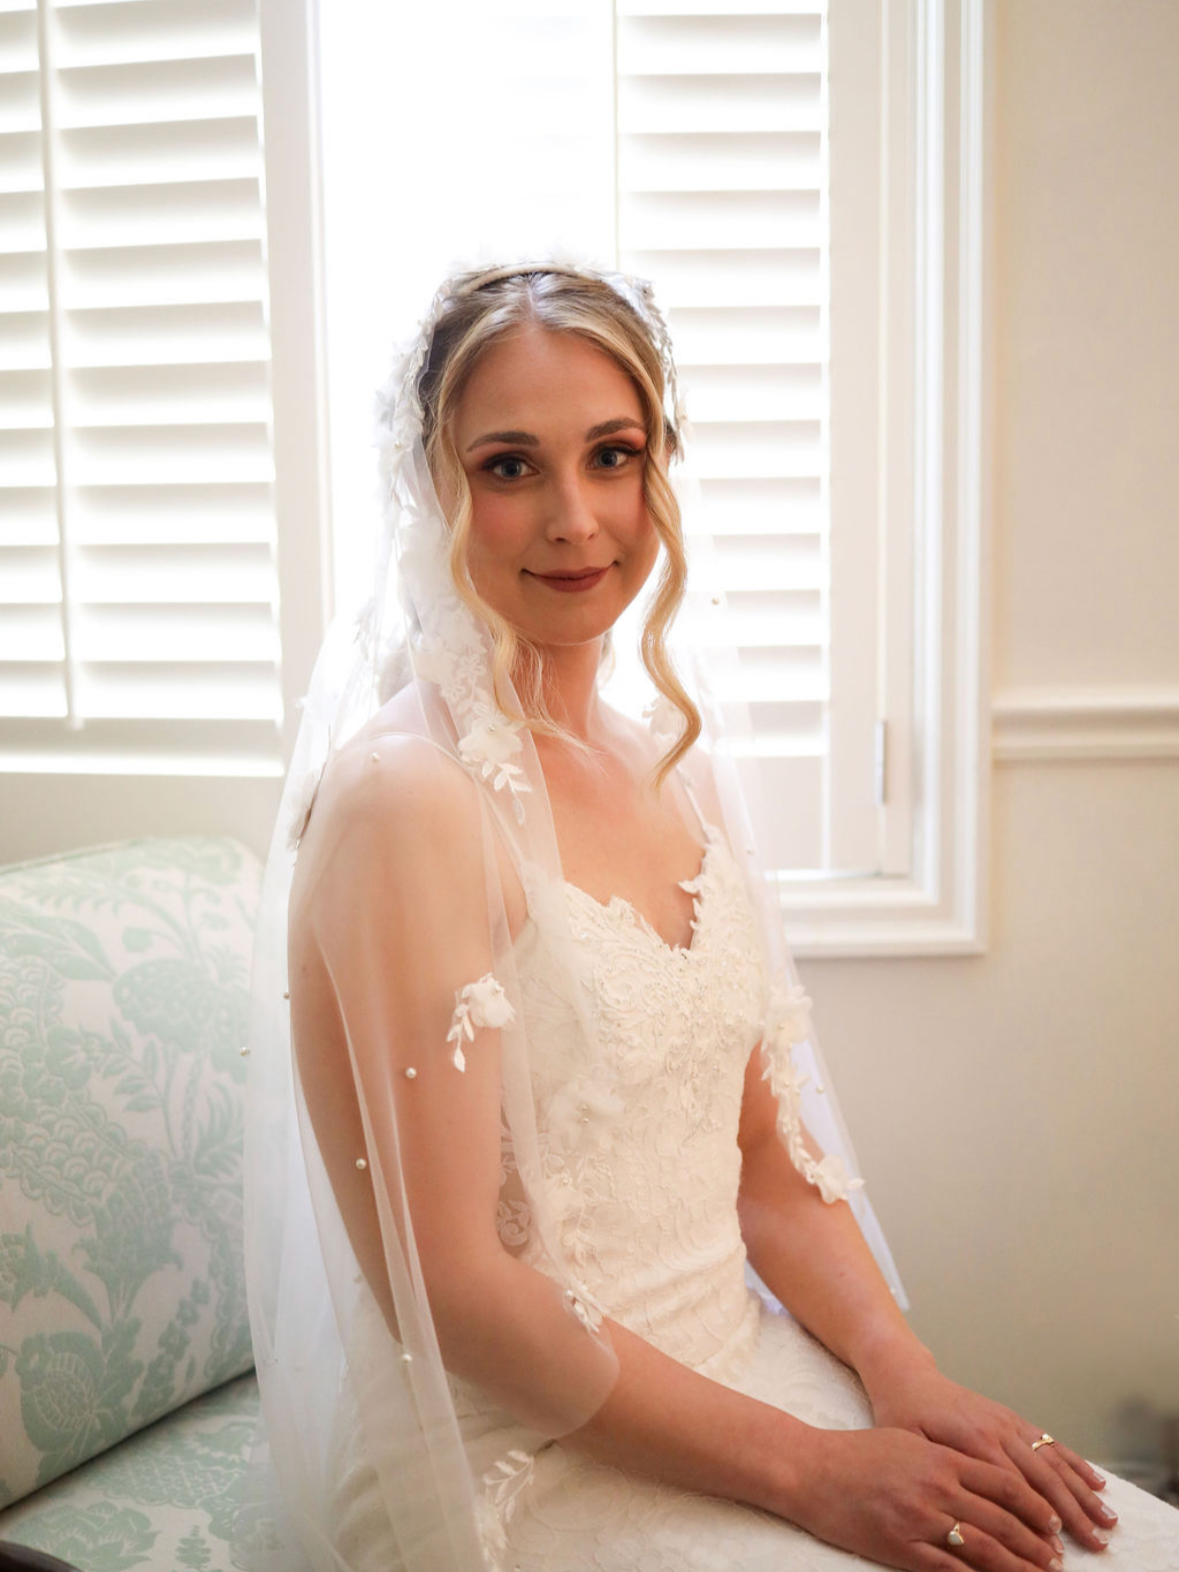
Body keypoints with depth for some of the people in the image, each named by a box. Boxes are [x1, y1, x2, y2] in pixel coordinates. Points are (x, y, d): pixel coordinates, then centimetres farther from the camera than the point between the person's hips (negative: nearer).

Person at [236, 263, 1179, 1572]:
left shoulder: (675, 768, 5)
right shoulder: (400, 797, -18)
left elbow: (764, 1152, 8)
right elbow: (449, 1287, -18)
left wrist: (904, 1372, -6)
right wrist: (801, 1467, -15)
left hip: (734, 1370, 6)